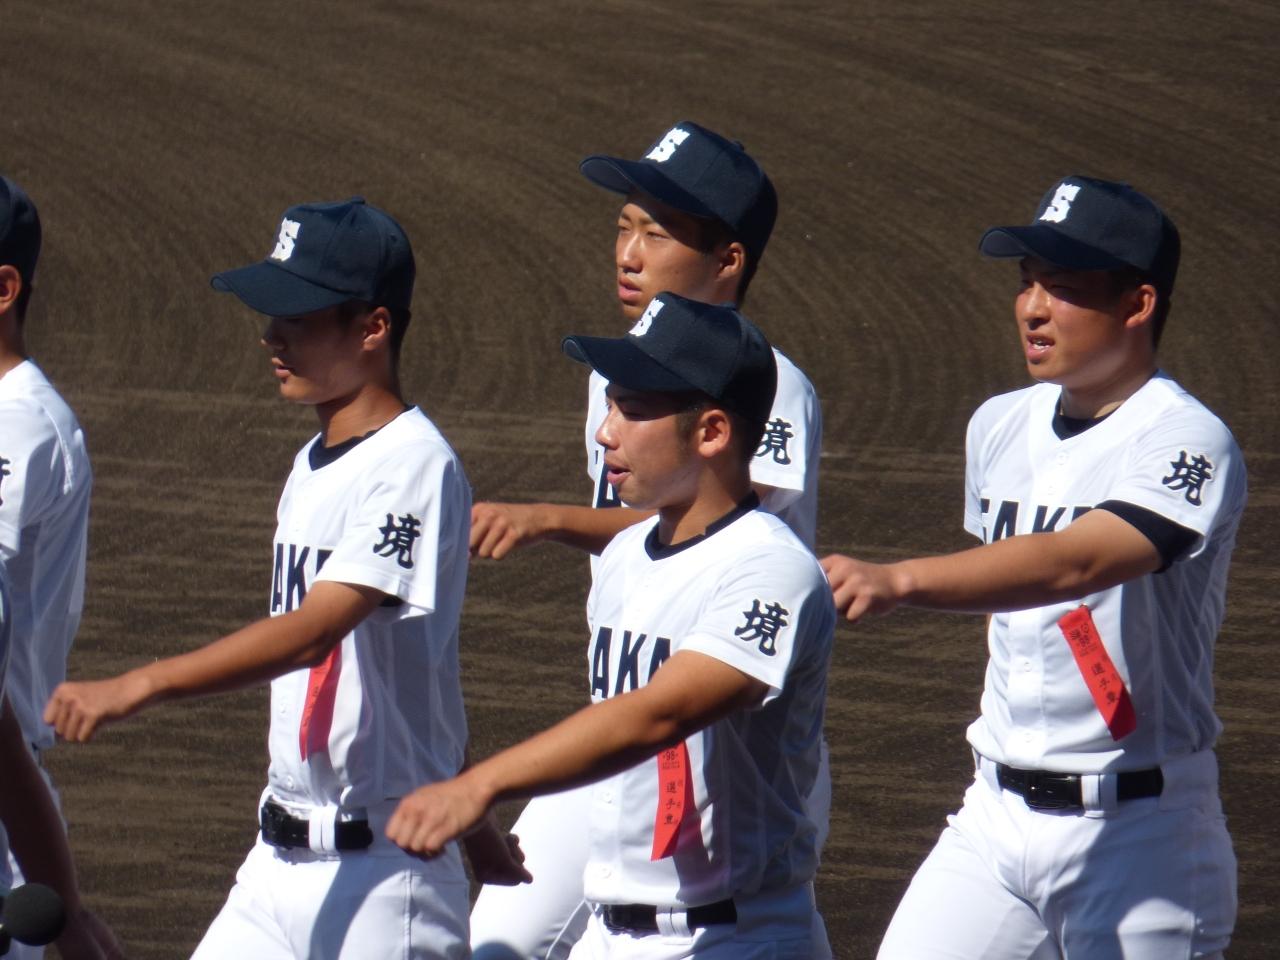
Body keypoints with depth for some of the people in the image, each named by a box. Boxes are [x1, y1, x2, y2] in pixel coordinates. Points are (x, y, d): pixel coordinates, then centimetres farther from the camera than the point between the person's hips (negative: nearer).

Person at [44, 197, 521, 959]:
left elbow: (312, 631, -27)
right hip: (281, 859, 9)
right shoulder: (314, 467, 14)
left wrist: (133, 688, -36)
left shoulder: (415, 466, -15)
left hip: (382, 869, -9)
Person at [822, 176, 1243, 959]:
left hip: (1138, 832, -7)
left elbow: (1073, 563, -33)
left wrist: (898, 582, -46)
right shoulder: (1001, 427, 9)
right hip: (996, 813, 7)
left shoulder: (1188, 445, -16)